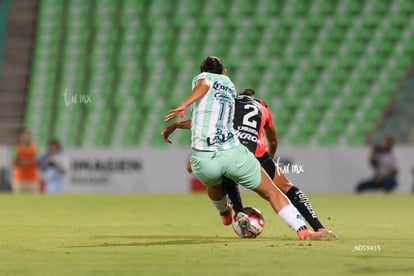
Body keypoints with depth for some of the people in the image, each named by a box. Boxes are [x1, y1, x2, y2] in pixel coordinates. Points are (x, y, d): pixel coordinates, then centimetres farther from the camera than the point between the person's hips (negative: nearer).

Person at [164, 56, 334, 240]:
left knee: (213, 182, 36)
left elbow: (203, 85, -15)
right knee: (272, 193, 14)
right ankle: (303, 231, 6)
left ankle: (225, 214, 62)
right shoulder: (229, 83, 24)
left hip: (203, 160, -1)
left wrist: (184, 106, -31)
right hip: (233, 154, 1)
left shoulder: (204, 77, 11)